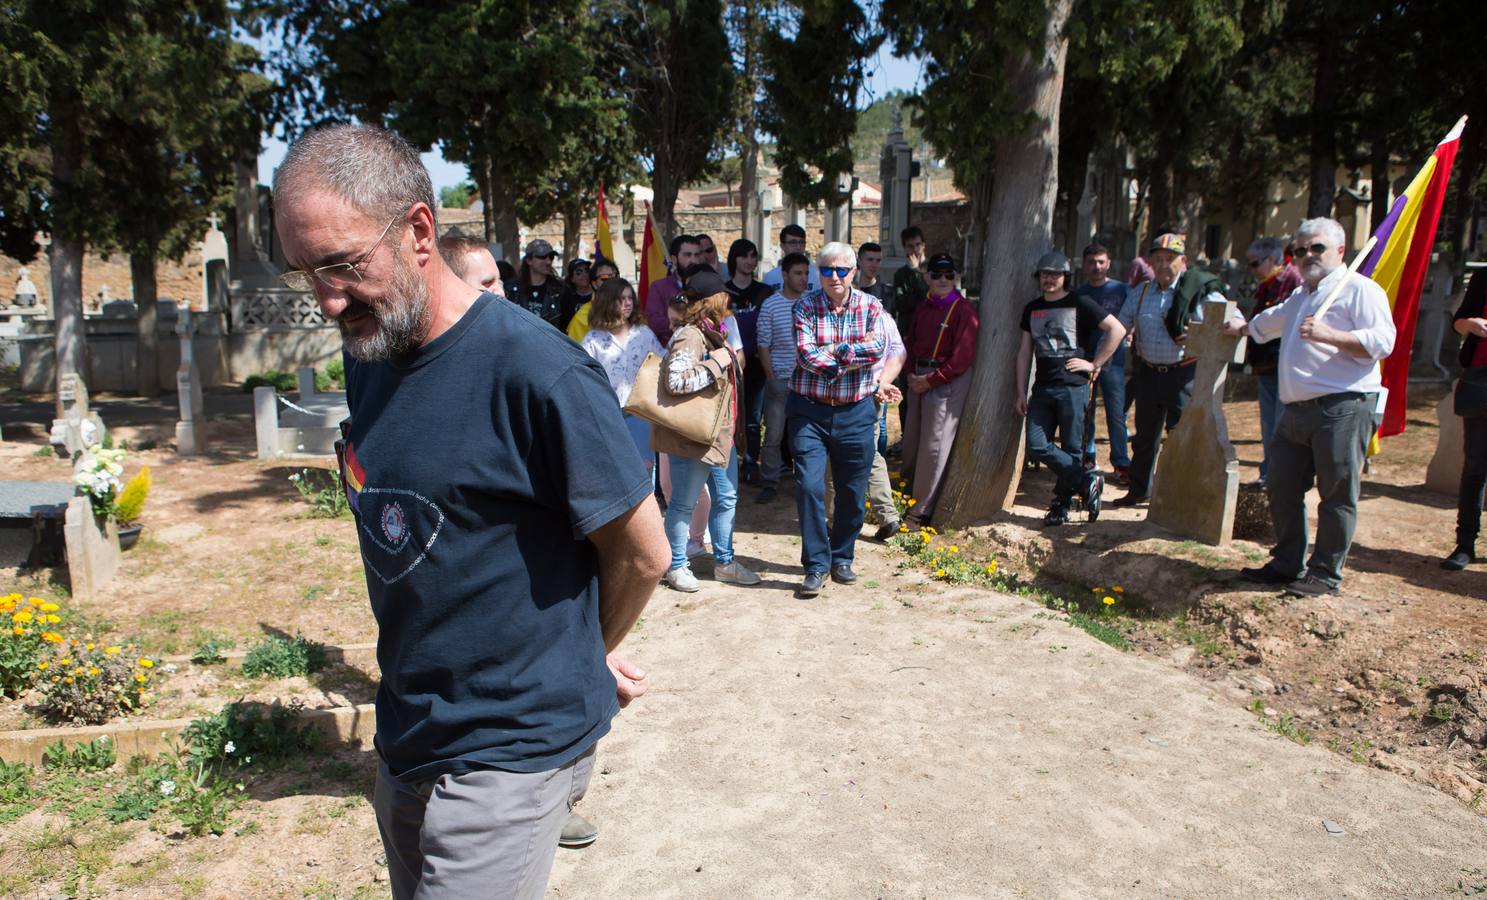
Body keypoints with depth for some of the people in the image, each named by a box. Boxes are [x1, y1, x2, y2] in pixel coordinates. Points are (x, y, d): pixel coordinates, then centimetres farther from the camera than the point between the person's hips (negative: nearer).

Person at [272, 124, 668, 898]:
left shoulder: (535, 371, -24)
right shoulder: (367, 354, 0)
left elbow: (641, 554, -15)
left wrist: (585, 655, 4)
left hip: (508, 754, -8)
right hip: (405, 742, 8)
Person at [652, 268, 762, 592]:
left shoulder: (711, 333, 12)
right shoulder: (689, 336, -19)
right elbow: (676, 382, -32)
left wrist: (733, 359, 11)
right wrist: (715, 363, -25)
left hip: (719, 433, 10)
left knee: (726, 499, 16)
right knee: (684, 504, 5)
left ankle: (723, 562, 29)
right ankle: (677, 566, 20)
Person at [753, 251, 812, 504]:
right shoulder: (770, 306, -1)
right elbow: (763, 346, 0)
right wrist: (772, 378, -5)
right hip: (780, 379, -2)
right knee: (773, 433, 1)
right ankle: (769, 483, 12)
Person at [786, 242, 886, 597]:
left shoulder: (870, 307, 3)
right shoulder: (806, 306, -2)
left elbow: (878, 348, -14)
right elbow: (806, 354, -16)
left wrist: (832, 352, -18)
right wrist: (857, 353, -15)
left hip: (855, 412, 2)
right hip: (809, 410, -2)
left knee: (852, 492, 9)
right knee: (809, 486, -9)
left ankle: (841, 558, 27)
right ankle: (816, 564, 3)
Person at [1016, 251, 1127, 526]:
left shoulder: (1080, 303, -3)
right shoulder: (1032, 309, 13)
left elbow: (1117, 330, -4)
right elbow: (1024, 351, 15)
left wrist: (1095, 364, -6)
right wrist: (1021, 392, 10)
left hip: (1073, 388, -5)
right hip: (1042, 389, 5)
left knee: (1071, 449, 1)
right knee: (1037, 446, -5)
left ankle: (1061, 505, 13)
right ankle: (1088, 481, 9)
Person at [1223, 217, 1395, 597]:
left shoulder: (1360, 289, -4)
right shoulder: (1300, 295, 24)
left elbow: (1382, 341, -17)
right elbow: (1269, 322, 45)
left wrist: (1328, 335, -26)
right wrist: (1241, 327, 56)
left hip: (1343, 409, -9)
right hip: (1297, 410, 9)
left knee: (1336, 494, -2)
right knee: (1282, 488, 11)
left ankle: (1325, 573, 5)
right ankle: (1288, 563, 22)